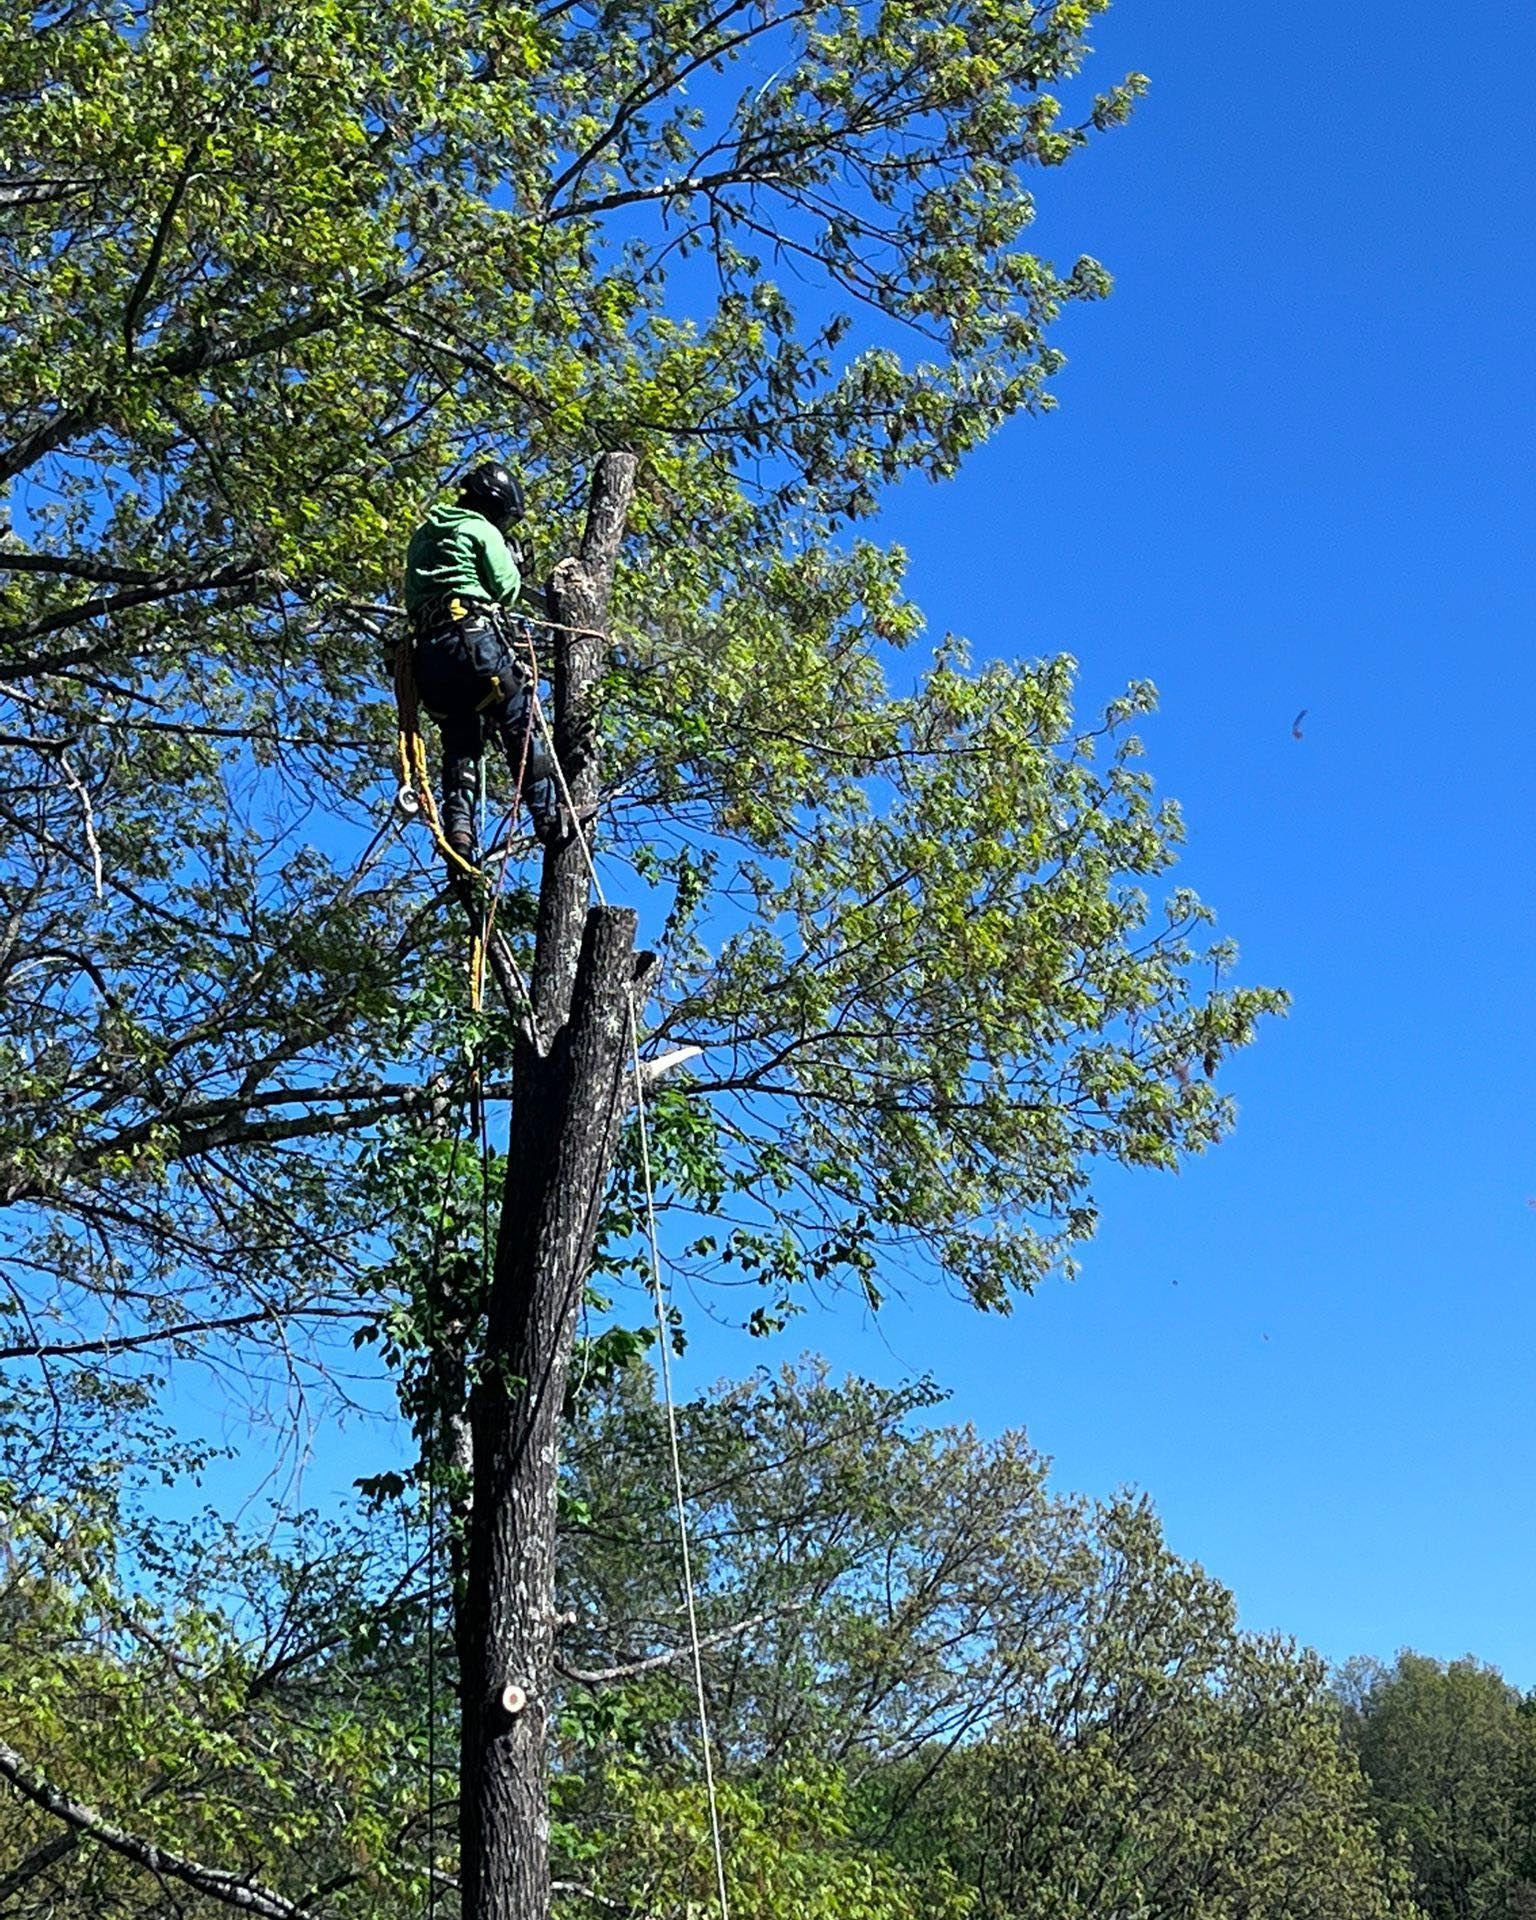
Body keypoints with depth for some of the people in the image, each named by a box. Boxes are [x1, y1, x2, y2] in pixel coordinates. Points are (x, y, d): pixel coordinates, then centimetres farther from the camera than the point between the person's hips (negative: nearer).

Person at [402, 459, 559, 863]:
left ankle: (459, 828, -7)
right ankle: (547, 814, -3)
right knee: (520, 728, 0)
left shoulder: (422, 537, 27)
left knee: (458, 744, 7)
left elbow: (412, 597, 23)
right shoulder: (481, 530, 6)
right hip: (474, 637, -6)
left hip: (427, 651, 6)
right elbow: (508, 587, -1)